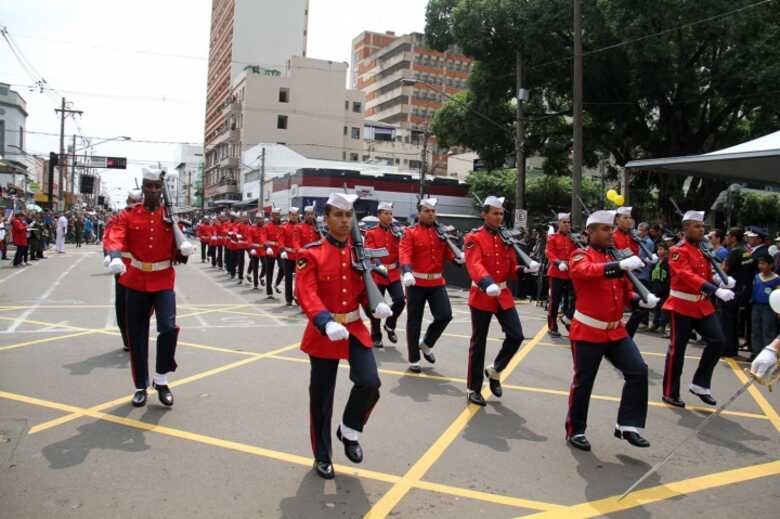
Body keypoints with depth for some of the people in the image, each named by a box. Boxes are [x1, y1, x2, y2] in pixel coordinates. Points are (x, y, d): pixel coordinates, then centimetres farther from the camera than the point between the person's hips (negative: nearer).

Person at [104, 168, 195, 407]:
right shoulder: (128, 215, 1)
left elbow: (177, 254, 3)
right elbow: (114, 237, -18)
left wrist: (184, 250, -21)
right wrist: (115, 257, -39)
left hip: (163, 281, -1)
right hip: (136, 282, 1)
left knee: (169, 328, -17)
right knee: (137, 337, 7)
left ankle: (161, 380, 4)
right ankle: (141, 387, 22)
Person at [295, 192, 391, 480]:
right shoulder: (311, 253, -10)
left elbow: (365, 288, 11)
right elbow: (307, 293, -21)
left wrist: (377, 304, -11)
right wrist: (326, 322, -37)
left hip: (356, 329, 4)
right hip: (324, 332, -3)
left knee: (370, 383, -13)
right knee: (321, 399, 7)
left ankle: (349, 431, 17)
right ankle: (322, 456, 27)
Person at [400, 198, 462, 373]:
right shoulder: (410, 233, -5)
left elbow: (447, 252, 5)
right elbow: (404, 253, -17)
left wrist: (458, 258, -19)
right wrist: (407, 272, -35)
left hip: (437, 282, 4)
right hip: (417, 282, -4)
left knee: (445, 316, -4)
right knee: (414, 322, 4)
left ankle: (426, 344, 23)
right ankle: (413, 360, 16)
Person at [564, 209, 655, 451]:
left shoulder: (615, 257, 12)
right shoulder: (581, 256, -7)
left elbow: (624, 292, 16)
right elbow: (587, 271, -32)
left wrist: (641, 300, -5)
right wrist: (620, 265, -44)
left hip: (616, 330, 6)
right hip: (588, 331, -6)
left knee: (638, 371, -6)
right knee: (583, 382, 3)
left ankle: (627, 426, 4)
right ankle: (575, 430, 19)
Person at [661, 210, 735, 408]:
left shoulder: (703, 251, 12)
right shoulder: (678, 251, -14)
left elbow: (707, 275, 17)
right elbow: (688, 276, -28)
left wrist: (721, 281, -5)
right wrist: (716, 290, -37)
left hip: (703, 305, 7)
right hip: (682, 306, -7)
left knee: (718, 341, -2)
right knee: (677, 350, 0)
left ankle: (700, 384, 11)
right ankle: (670, 393, 12)